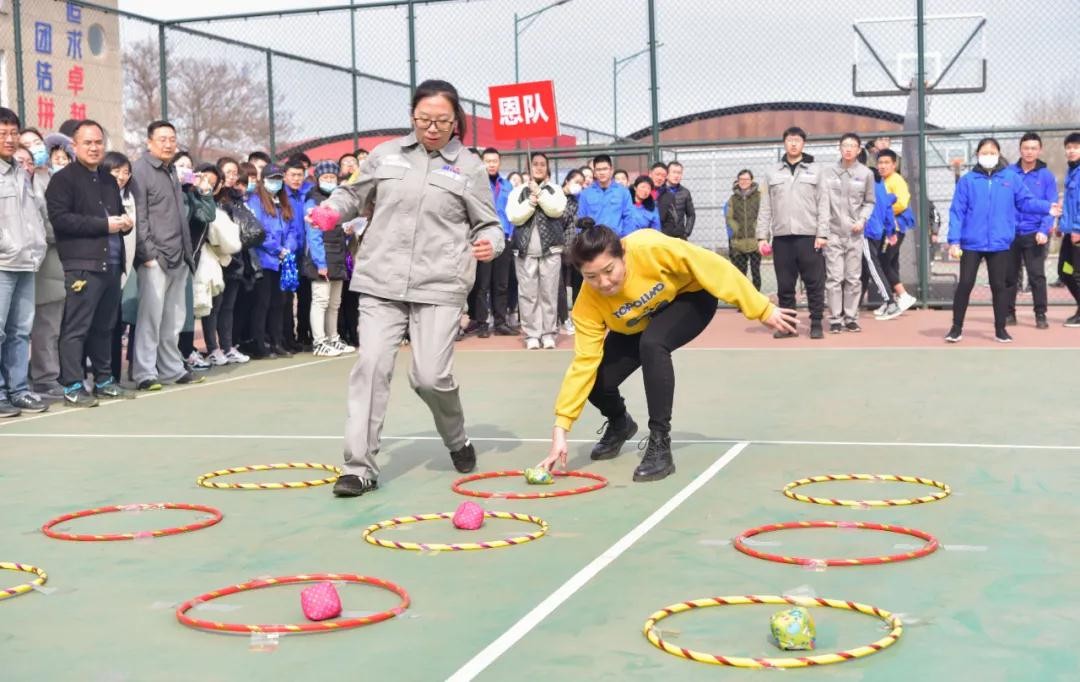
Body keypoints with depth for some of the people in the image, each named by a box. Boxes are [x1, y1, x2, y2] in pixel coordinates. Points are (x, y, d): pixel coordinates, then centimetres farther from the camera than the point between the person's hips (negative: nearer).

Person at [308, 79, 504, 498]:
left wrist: (489, 243, -14)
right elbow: (355, 195, 21)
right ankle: (360, 466, -2)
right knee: (372, 366, -8)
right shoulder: (386, 154, 9)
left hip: (440, 287, -2)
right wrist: (331, 211, 1)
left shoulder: (470, 167, 5)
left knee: (431, 377, -6)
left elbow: (488, 224, 8)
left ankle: (457, 441, 26)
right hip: (381, 282, 2)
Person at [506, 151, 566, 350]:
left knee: (549, 293, -1)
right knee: (528, 294, -2)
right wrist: (531, 202, -10)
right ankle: (532, 335, 1)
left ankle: (549, 333, 4)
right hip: (525, 250, 0)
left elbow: (557, 209, -8)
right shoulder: (518, 192, 11)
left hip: (550, 249, 0)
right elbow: (513, 217, -2)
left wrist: (539, 192, -8)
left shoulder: (555, 189, 11)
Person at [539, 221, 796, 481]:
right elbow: (584, 363, -25)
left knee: (651, 344, -35)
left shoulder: (650, 248, -39)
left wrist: (762, 309, -24)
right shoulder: (588, 303, -28)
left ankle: (660, 447, -24)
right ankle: (619, 424, 28)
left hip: (691, 297, -4)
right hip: (638, 326, 4)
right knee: (598, 381, -11)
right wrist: (561, 429, -30)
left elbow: (715, 268, -29)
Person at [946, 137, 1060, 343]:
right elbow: (957, 211, -1)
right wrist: (954, 240, -7)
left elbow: (1025, 201, 6)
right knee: (965, 284, -1)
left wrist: (1047, 207, -10)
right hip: (972, 243, -1)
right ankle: (957, 327, 13)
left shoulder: (1011, 177, 5)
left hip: (999, 243, 1)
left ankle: (1000, 329, 19)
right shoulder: (968, 180, 1)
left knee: (999, 285, 8)